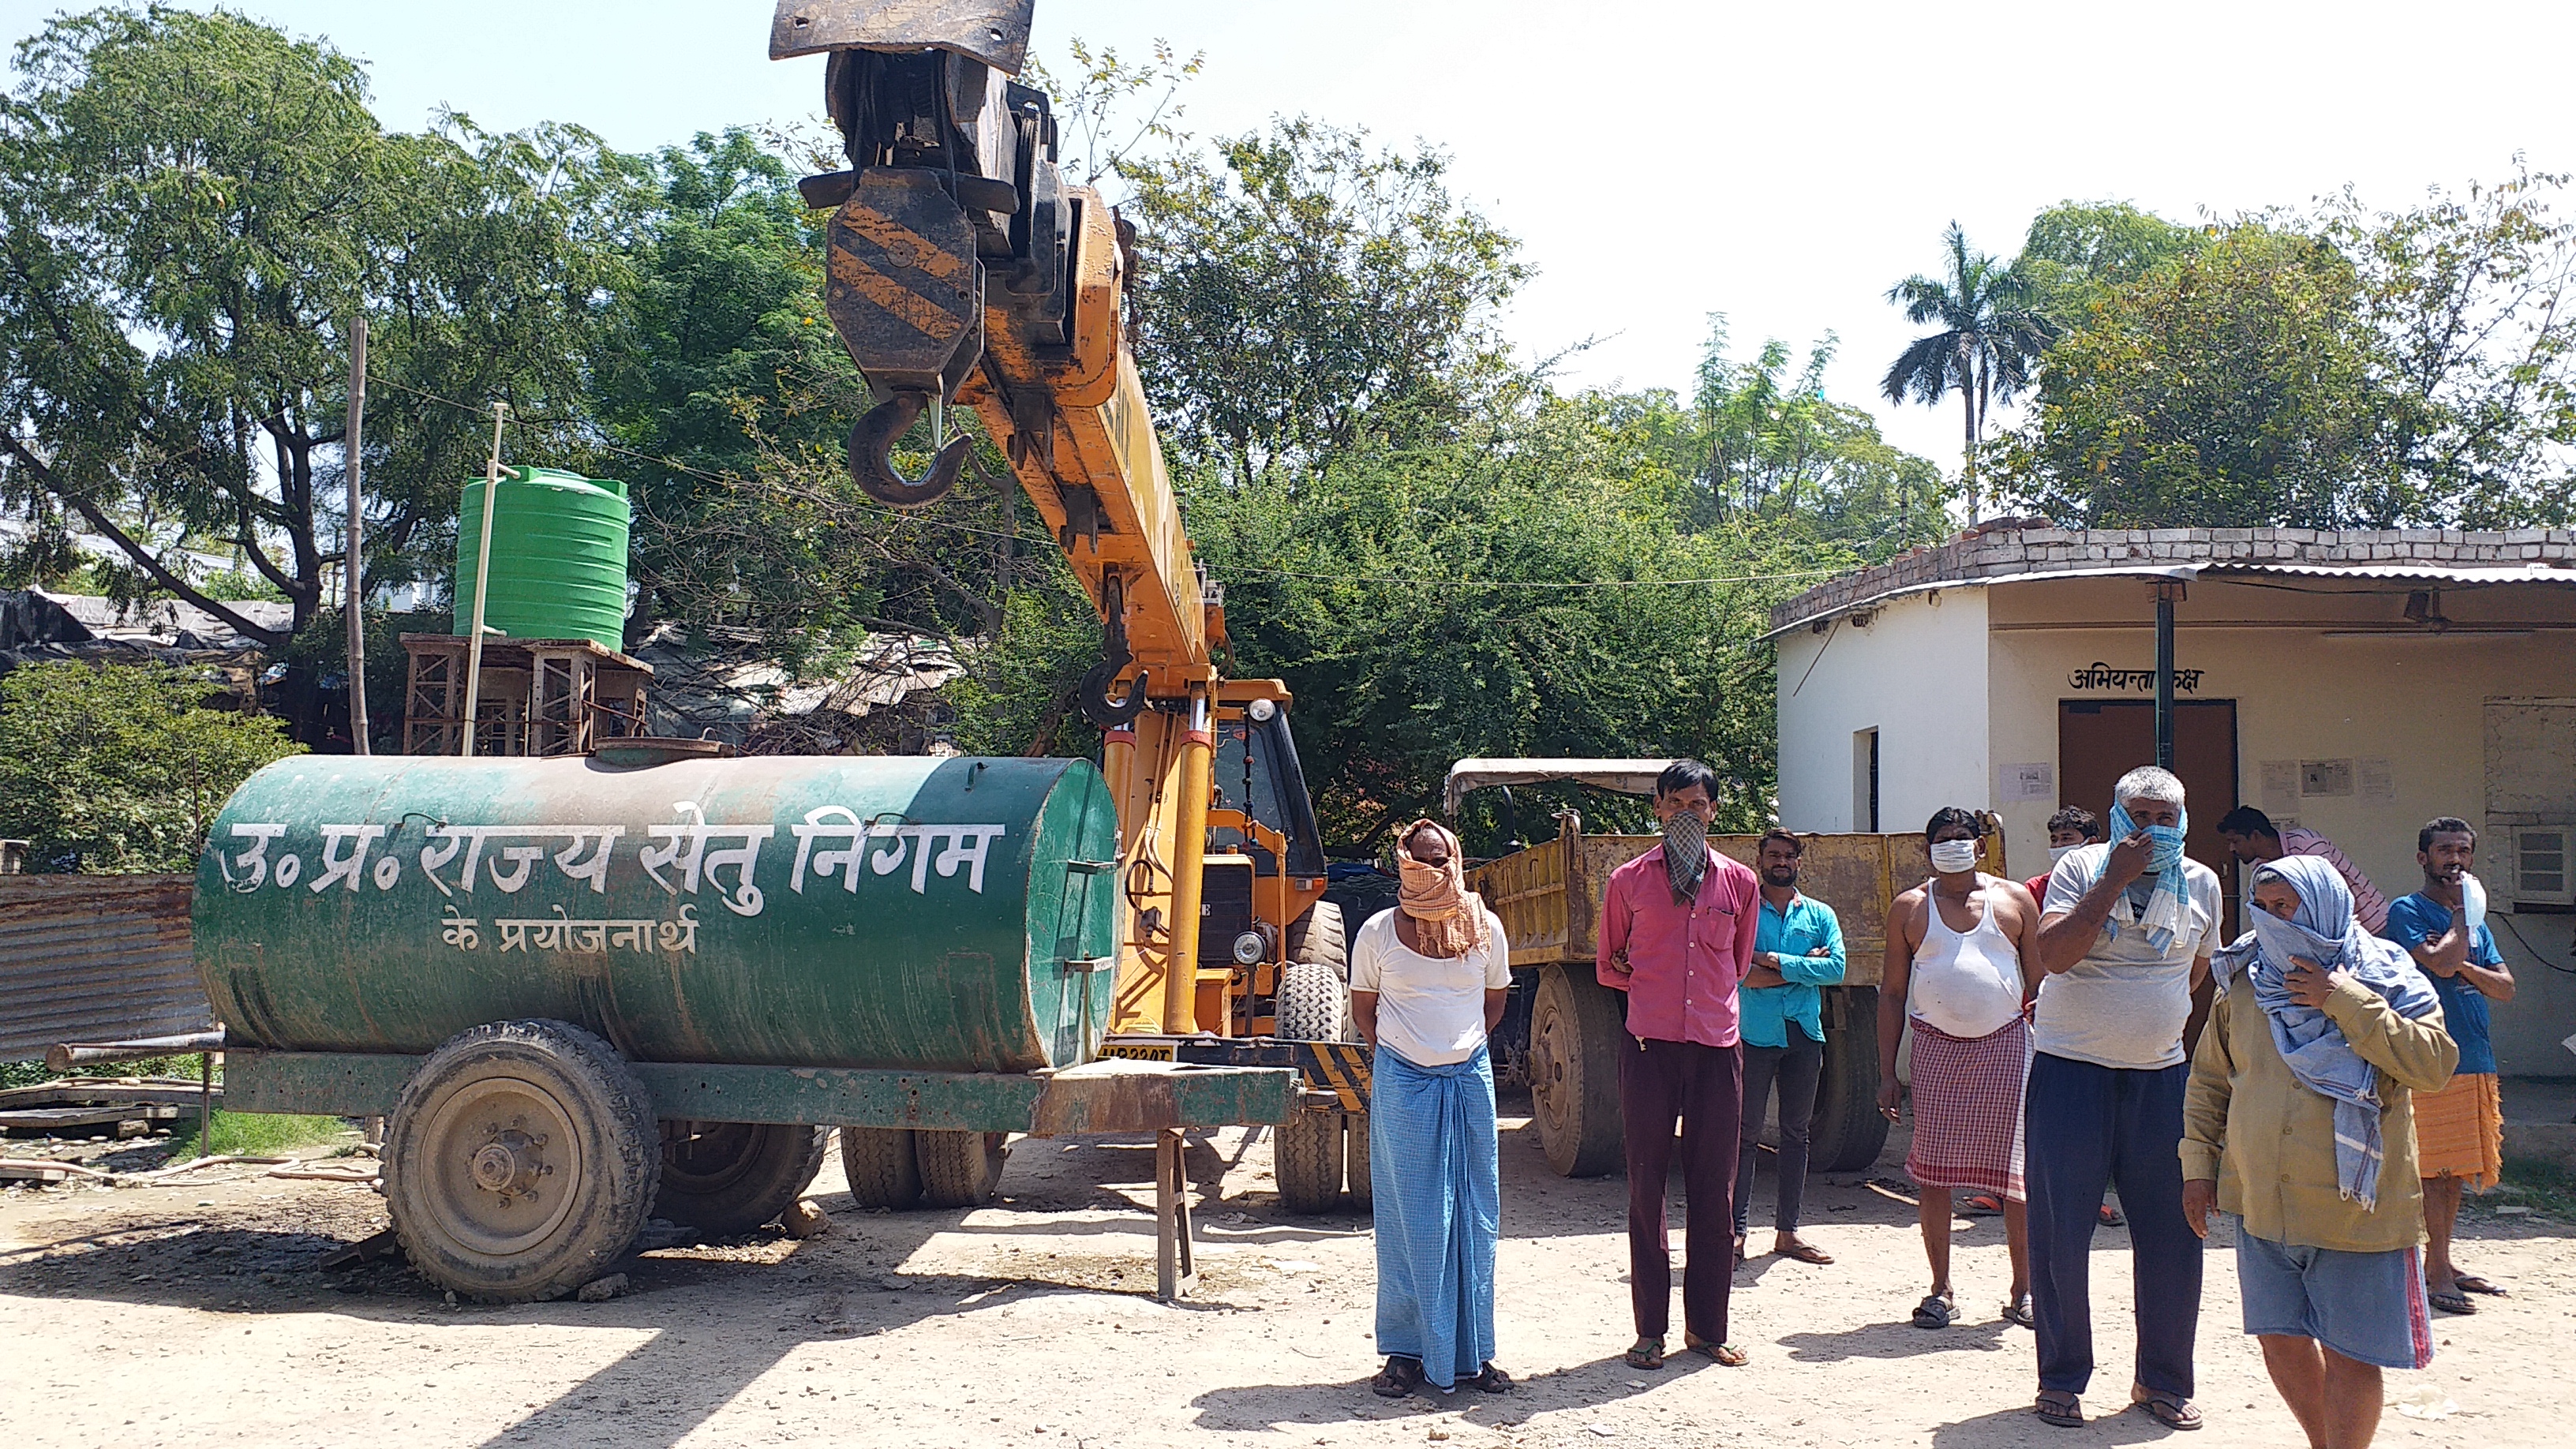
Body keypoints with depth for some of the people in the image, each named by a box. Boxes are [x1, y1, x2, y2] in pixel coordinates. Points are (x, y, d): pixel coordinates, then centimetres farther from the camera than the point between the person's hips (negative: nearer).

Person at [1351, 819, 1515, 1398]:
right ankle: (1406, 1352, 11)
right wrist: (1393, 1056, 9)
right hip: (1402, 1084, -2)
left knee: (1475, 1215, 5)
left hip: (1469, 1078, 2)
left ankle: (1472, 1351, 16)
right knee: (1409, 1216, 1)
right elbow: (1363, 1005, 9)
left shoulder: (1484, 928, 1)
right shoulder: (1378, 932, -3)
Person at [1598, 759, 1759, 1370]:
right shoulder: (1628, 881, 5)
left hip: (1717, 1049, 2)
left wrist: (1706, 1000, 13)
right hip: (1651, 1049, -1)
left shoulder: (1739, 883, 9)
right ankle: (1650, 1329, 9)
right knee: (1647, 1188, 2)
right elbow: (1608, 968, 14)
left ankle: (1707, 1326, 15)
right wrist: (1652, 988, 4)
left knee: (1715, 1191, 5)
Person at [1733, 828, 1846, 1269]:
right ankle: (1737, 1229, 1)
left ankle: (1787, 1229, 16)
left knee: (1796, 1133, 9)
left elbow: (1836, 969, -4)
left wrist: (1776, 962, -11)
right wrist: (1805, 966, -10)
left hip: (1804, 1034, 4)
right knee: (1746, 1134, -2)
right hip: (1755, 1034, -4)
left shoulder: (1820, 914, 12)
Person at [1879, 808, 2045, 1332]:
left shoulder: (2014, 900, 8)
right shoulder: (1909, 908, 8)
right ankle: (1941, 1290, 10)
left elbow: (2038, 985, 8)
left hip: (2005, 1047, 0)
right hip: (1935, 1048, 0)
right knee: (1932, 1171, -1)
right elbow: (1892, 992, 8)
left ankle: (2023, 1291, 13)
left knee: (2016, 1172, 1)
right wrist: (1887, 1073, 2)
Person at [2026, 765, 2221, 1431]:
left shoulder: (2201, 883, 5)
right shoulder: (2082, 868, -5)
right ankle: (2062, 1380, 14)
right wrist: (2116, 879, -20)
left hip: (2159, 1075, 3)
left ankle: (2163, 1381, 21)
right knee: (2060, 1231, 0)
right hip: (2070, 1070, -3)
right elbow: (2055, 955, -21)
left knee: (2173, 1233, 5)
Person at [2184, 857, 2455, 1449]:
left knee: (2347, 1352, 1)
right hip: (2260, 1201, 4)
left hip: (2354, 1206, -4)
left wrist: (2347, 1003, -20)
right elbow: (2207, 1080, 14)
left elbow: (2434, 1063, -18)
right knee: (2281, 1340, 12)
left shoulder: (2384, 982, -4)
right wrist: (2199, 1162, 9)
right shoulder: (2244, 983, 5)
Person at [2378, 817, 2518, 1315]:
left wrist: (2463, 967, -7)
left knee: (2456, 1170, 11)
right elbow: (2440, 963, -21)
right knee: (2438, 1167, -8)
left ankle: (2441, 1263, 18)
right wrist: (2460, 914, -8)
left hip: (2477, 1059, 7)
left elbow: (2506, 987, 11)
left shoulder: (2473, 919, 19)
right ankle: (2437, 1272, -5)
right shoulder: (2408, 911, -4)